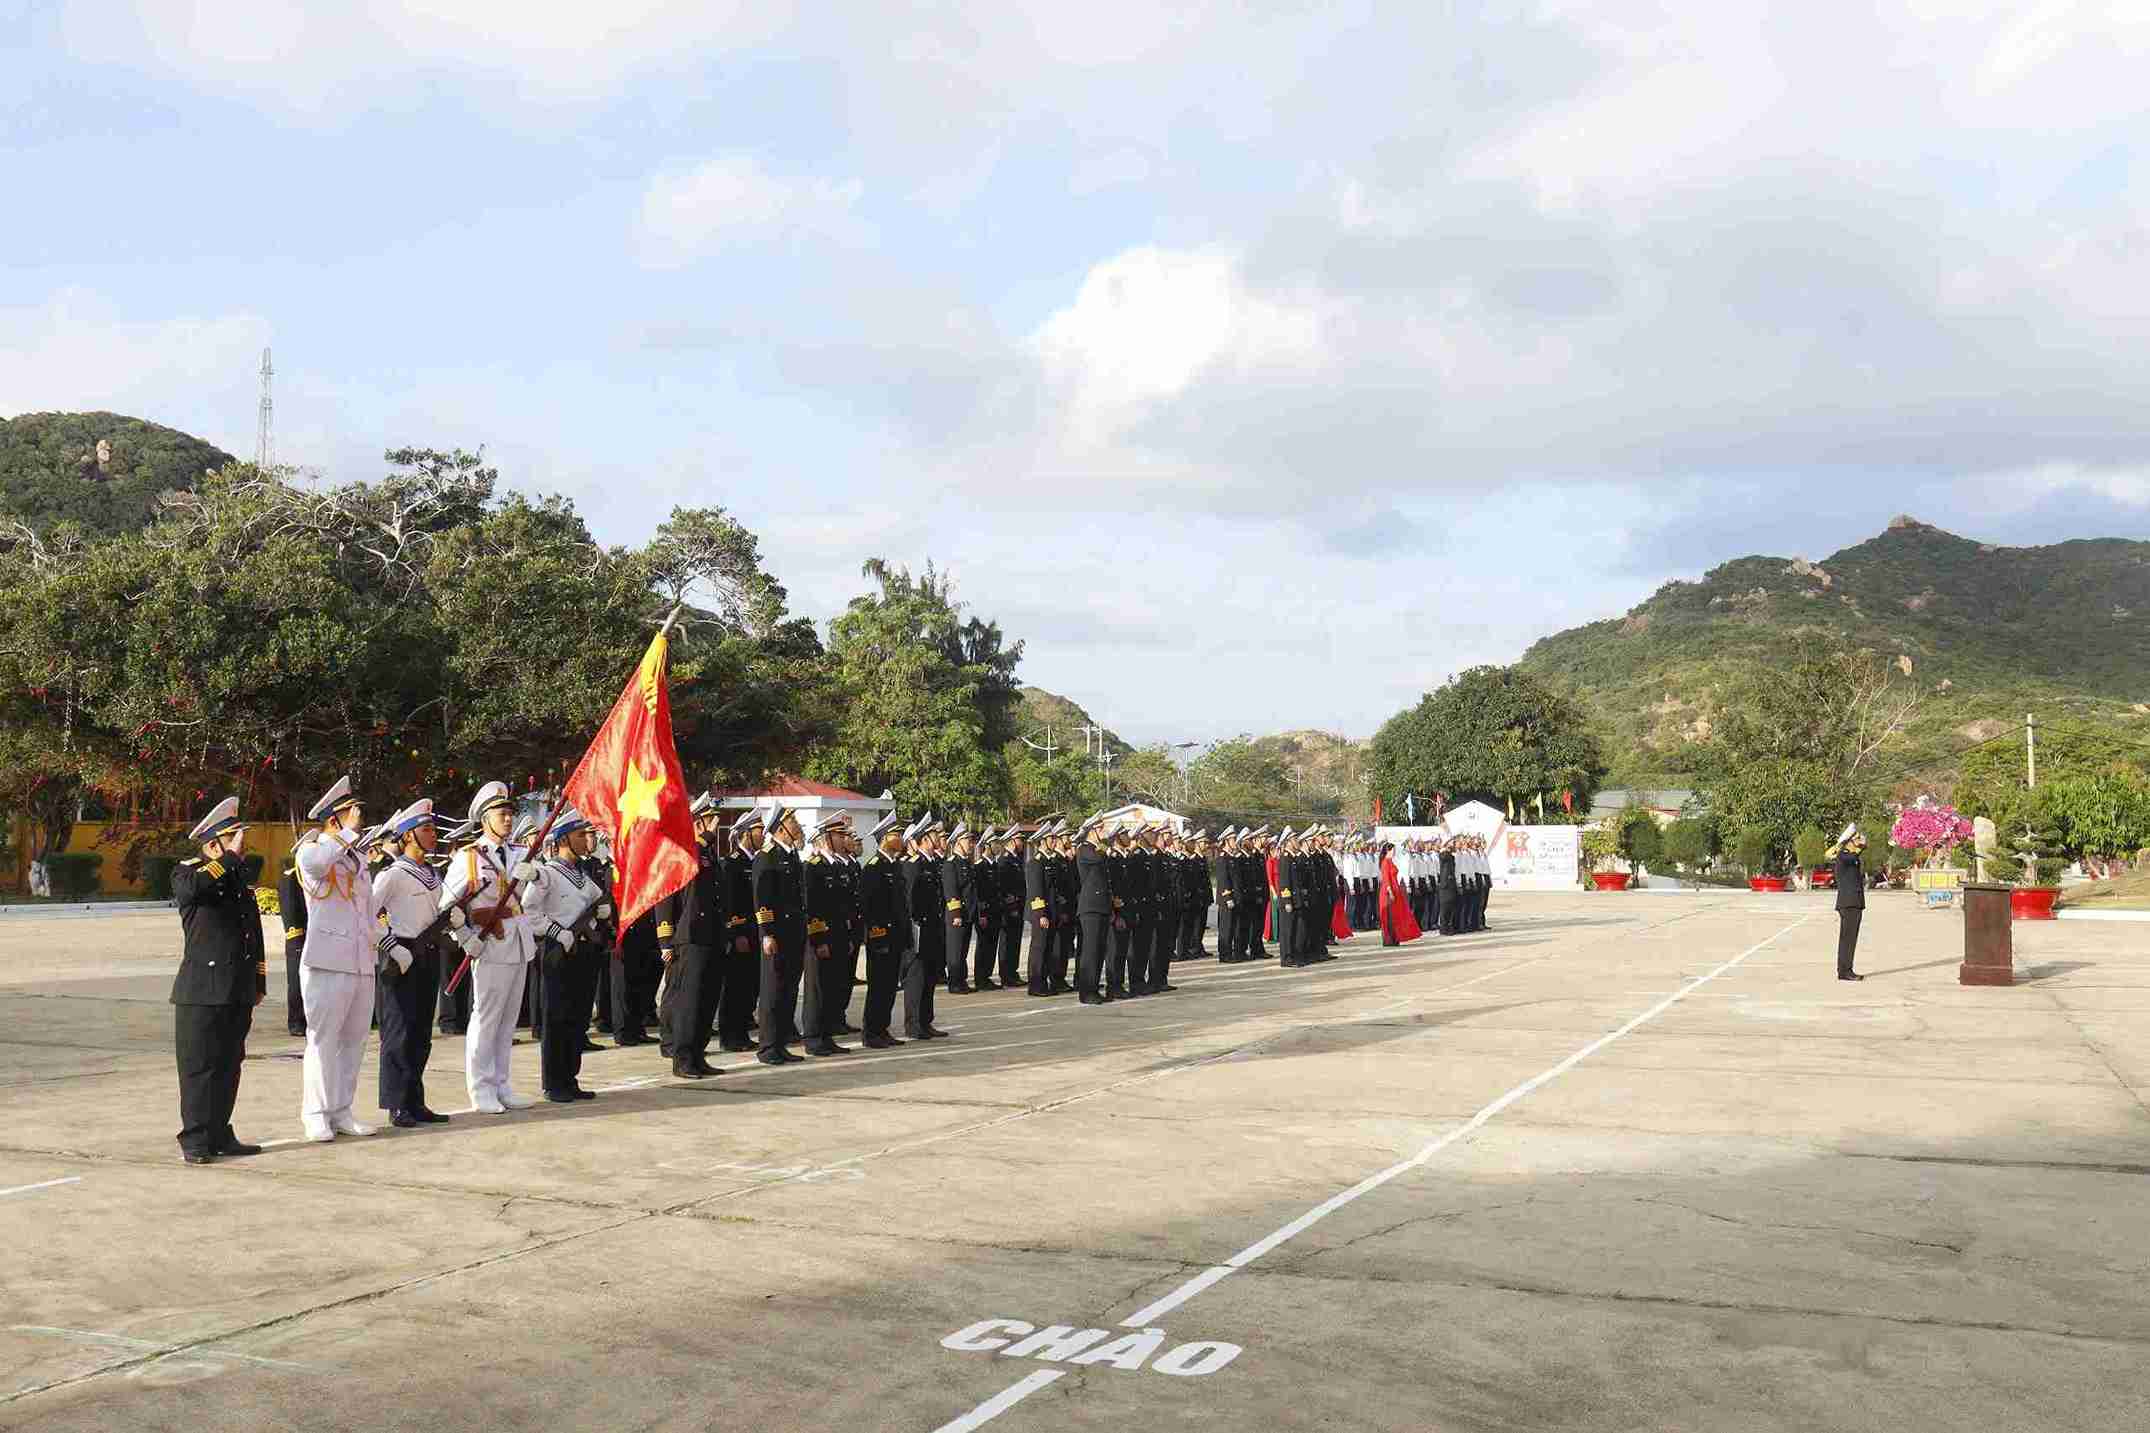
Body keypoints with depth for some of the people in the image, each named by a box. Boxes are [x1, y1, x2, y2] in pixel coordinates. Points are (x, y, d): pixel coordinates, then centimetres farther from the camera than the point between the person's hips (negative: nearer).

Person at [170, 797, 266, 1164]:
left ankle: (220, 1135, 19)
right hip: (202, 992, -7)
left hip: (239, 995, 7)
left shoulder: (242, 879, 17)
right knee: (198, 1067, -2)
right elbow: (194, 886, -30)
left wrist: (258, 985, 22)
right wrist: (231, 856, -22)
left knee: (229, 1066, 11)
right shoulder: (187, 872, -2)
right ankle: (195, 1141, 4)